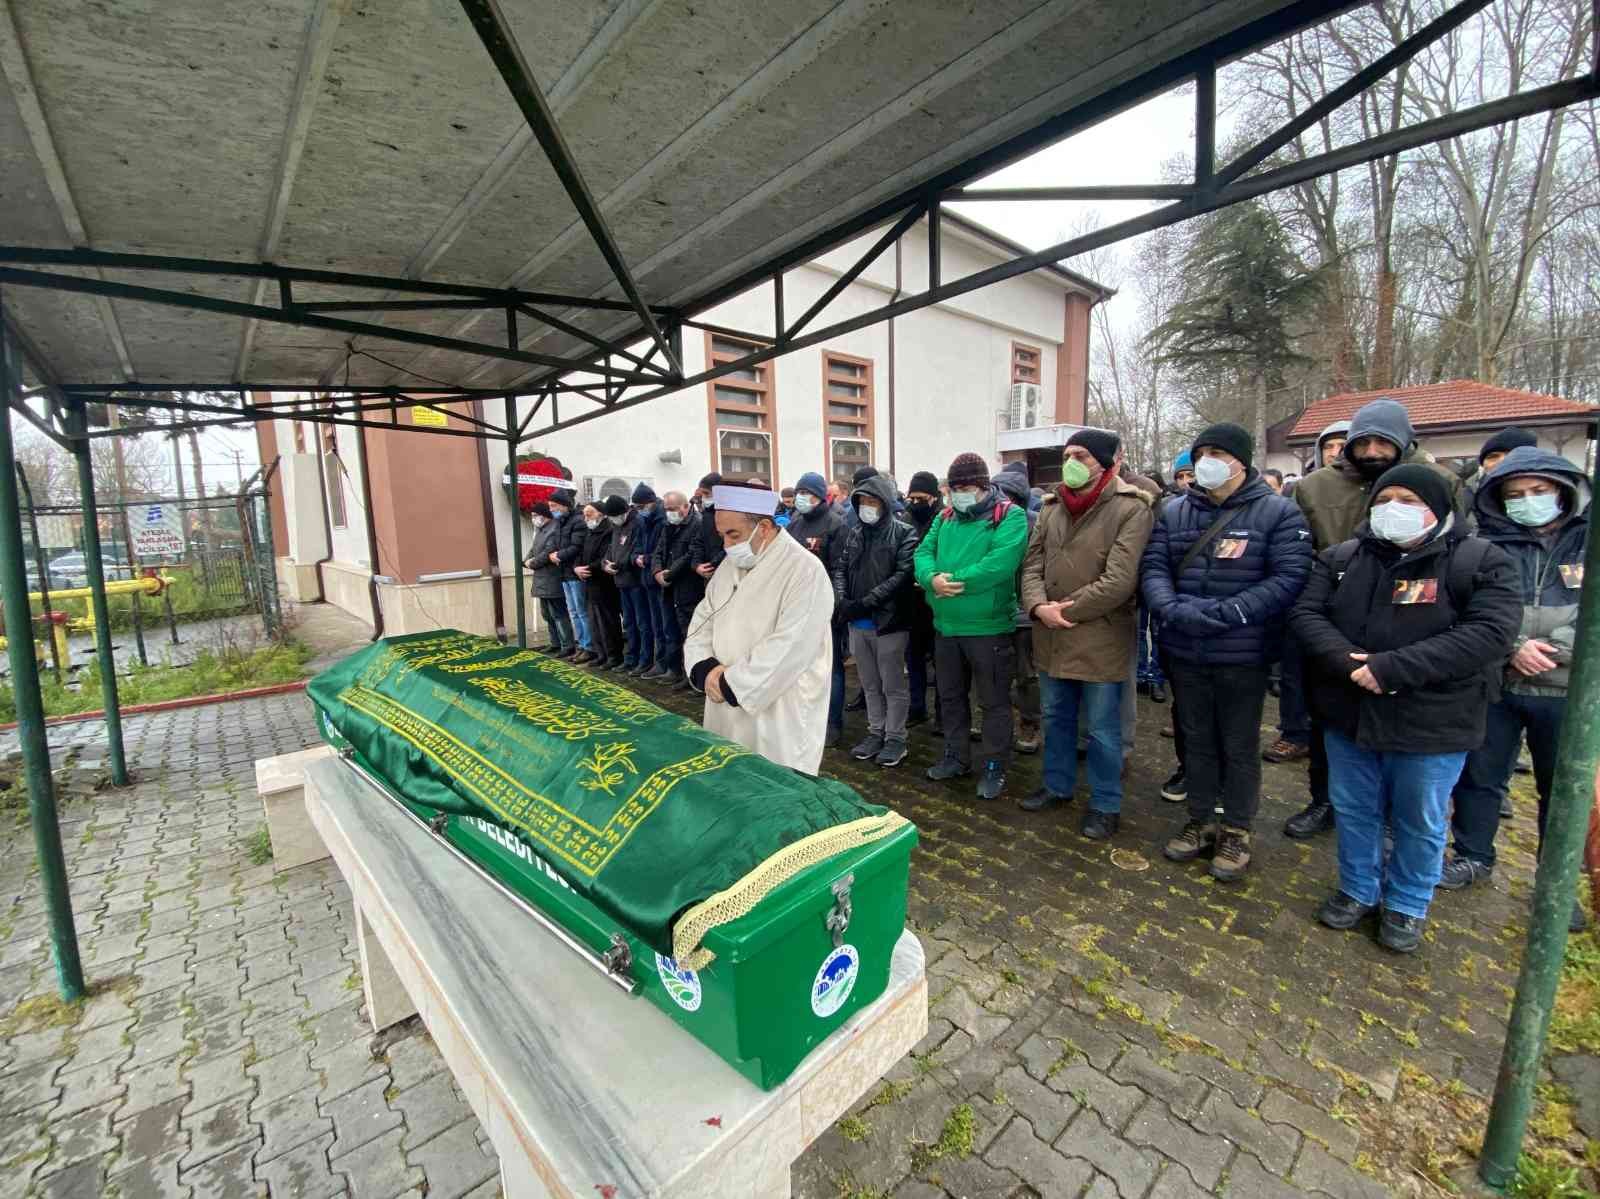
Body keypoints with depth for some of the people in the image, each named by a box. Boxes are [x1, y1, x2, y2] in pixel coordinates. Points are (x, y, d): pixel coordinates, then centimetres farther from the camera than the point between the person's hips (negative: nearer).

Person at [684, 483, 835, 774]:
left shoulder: (806, 571, -17)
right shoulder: (731, 564, 7)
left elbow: (787, 649, -24)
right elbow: (702, 621, 10)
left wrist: (729, 685, -19)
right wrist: (706, 669, -9)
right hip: (727, 712, 7)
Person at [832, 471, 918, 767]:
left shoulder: (904, 533, -7)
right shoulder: (852, 534, 10)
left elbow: (903, 575, -16)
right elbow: (839, 569, 7)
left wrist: (866, 603, -21)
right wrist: (841, 600, -12)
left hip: (890, 621, -5)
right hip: (857, 623, 5)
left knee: (893, 685, 7)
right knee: (870, 685, 17)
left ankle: (896, 738, 20)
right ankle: (875, 733, 30)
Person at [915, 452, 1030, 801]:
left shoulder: (1009, 516, -9)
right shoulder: (944, 517, 11)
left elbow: (1001, 562, -24)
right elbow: (923, 553, 2)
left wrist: (955, 580, -21)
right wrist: (932, 578, -20)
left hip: (989, 627, -6)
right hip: (946, 626, 6)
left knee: (994, 701, 7)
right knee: (950, 696, 18)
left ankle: (995, 767, 22)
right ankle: (956, 756, 36)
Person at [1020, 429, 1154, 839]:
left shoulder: (1131, 508, -12)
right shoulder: (1051, 507, 8)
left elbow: (1120, 580, -20)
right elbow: (1032, 564, 5)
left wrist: (1066, 611, -15)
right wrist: (1038, 606, -13)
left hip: (1100, 639, -6)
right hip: (1051, 638, 6)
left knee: (1102, 730, 8)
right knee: (1056, 717, 21)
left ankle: (1105, 804, 28)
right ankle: (1058, 785, 40)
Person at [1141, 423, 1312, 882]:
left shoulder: (1278, 512, -5)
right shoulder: (1174, 511, 6)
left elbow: (1289, 578, -14)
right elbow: (1153, 567, -1)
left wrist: (1225, 613, -23)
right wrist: (1172, 609, -19)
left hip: (1243, 653, -3)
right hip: (1185, 651, 3)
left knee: (1239, 746, 11)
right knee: (1197, 739, 16)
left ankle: (1237, 832, 29)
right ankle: (1201, 821, 34)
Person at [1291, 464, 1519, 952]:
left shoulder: (1482, 561, -7)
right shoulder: (1341, 557, 2)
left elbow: (1490, 633, -19)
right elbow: (1307, 613, -3)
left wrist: (1392, 668, -27)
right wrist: (1346, 660, -21)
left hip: (1431, 724, -3)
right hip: (1349, 715, 3)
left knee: (1419, 822, 15)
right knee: (1353, 810, 17)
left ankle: (1407, 905, 36)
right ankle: (1358, 890, 37)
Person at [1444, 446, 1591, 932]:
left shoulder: (1589, 541, 0)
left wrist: (1556, 647, -16)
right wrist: (1512, 648, -17)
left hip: (1568, 692, 0)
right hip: (1495, 685, 0)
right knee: (1480, 774, 11)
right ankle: (1473, 856, 29)